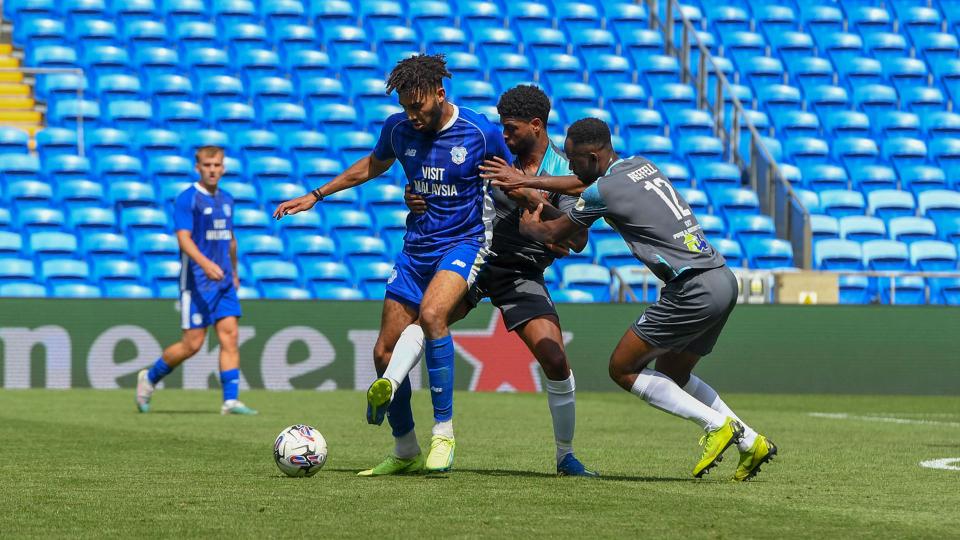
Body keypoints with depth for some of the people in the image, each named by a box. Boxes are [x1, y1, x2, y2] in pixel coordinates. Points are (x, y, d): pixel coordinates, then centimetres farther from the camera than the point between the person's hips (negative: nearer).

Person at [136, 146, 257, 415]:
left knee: (230, 336, -6)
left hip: (223, 282, 6)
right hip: (196, 282, -6)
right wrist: (205, 263, -35)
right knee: (193, 344, -4)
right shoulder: (187, 199, -9)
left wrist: (234, 272, 31)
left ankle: (231, 401, -8)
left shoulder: (226, 200, 14)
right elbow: (184, 238, -20)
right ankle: (149, 378, 18)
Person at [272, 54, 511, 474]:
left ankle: (443, 433, -25)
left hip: (463, 244, -6)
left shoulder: (481, 133, -13)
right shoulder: (398, 129, 0)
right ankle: (406, 452, 20)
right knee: (385, 351, 2)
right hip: (415, 247, 6)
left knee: (431, 313, -34)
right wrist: (316, 196, 21)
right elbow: (373, 166, 21)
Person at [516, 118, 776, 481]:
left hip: (693, 289, -9)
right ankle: (750, 443, 16)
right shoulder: (641, 165, 15)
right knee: (672, 373, 23)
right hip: (722, 278, 9)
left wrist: (527, 223, 28)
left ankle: (717, 425, -5)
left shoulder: (603, 190, -9)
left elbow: (552, 233, 8)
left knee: (622, 368, 1)